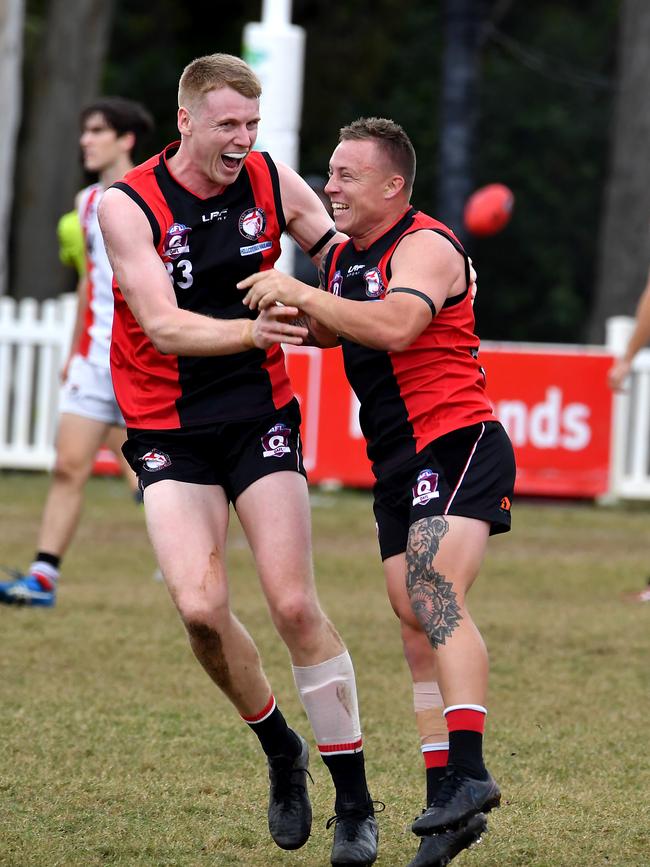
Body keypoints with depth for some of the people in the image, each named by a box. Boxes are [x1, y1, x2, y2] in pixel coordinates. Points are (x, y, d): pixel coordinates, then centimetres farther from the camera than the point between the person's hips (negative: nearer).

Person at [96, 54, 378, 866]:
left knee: (294, 605, -9)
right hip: (169, 431, -1)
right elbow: (162, 325, -21)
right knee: (201, 608, -16)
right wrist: (249, 329, -37)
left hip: (261, 415, 1)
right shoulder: (127, 205, -11)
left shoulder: (271, 183, -1)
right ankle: (280, 750, 10)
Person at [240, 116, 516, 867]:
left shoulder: (424, 246, -12)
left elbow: (395, 326, -31)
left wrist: (301, 294, -28)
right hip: (398, 461, 9)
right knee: (415, 624, 5)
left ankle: (468, 772, -36)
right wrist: (282, 314, 14)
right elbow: (331, 331, 34)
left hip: (458, 444, -9)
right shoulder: (343, 258, 15)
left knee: (435, 593, -26)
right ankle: (446, 798, 6)